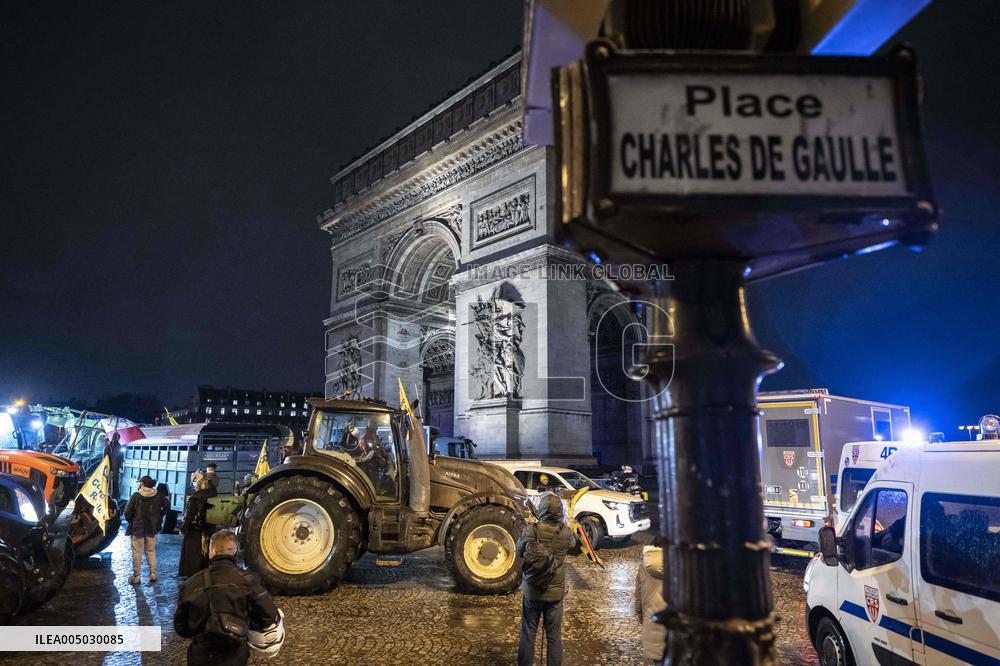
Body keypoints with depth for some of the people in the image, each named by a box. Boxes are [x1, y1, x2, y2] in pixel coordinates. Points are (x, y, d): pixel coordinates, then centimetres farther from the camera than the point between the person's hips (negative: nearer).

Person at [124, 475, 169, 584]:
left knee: (137, 552, 7)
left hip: (137, 527, -3)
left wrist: (131, 521, 2)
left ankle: (136, 577, 12)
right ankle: (153, 574, 17)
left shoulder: (136, 496, -13)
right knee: (151, 551, 15)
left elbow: (127, 512, -15)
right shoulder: (158, 496, -3)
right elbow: (166, 507, 0)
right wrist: (158, 518, 9)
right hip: (152, 528, 3)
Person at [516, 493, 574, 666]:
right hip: (555, 592, 1)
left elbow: (520, 553, -2)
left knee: (528, 634, 14)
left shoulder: (531, 530, -18)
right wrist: (562, 523, 20)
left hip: (532, 591, -1)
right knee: (554, 636, 14)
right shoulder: (565, 532, -12)